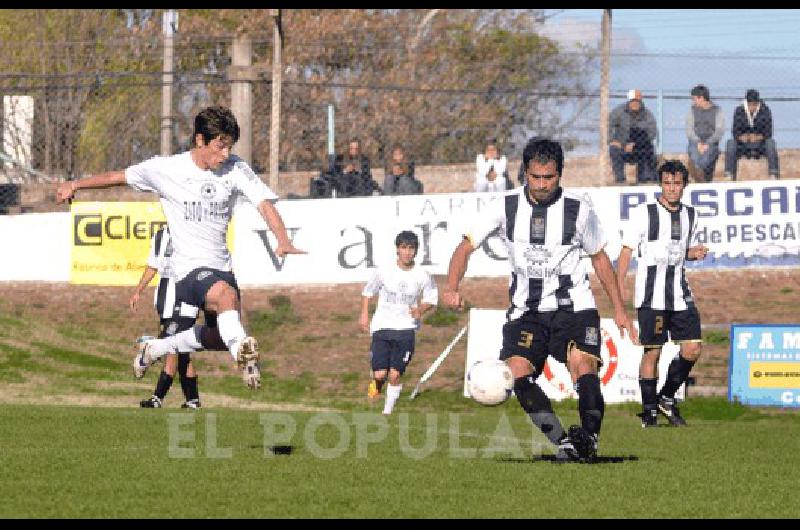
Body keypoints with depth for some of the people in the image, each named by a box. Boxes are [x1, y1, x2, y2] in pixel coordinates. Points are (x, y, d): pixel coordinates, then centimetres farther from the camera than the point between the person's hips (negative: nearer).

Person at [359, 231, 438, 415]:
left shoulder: (422, 276, -2)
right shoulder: (384, 272, -3)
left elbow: (432, 297, 12)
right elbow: (368, 291, 13)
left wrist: (421, 310, -7)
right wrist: (364, 314, 6)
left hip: (406, 329, 0)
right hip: (382, 328, 0)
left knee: (395, 375, -6)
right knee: (380, 374, -11)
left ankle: (388, 412, 10)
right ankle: (376, 385, 25)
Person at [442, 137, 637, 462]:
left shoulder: (579, 210, -2)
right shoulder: (506, 208, -2)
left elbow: (599, 258, 11)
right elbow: (467, 245, 1)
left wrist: (619, 309, 13)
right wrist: (452, 287, -17)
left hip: (574, 307, -2)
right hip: (526, 311, 2)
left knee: (583, 365, -27)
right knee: (517, 373, -18)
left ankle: (588, 438, -26)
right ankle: (562, 442, -14)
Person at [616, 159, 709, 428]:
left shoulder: (691, 215, 12)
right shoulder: (643, 213, -4)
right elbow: (627, 251, -4)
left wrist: (694, 253, 4)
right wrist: (620, 286, -14)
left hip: (680, 294, 5)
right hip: (651, 295, -5)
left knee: (692, 350, -1)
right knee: (652, 351, -4)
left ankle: (666, 398, 19)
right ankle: (649, 411, 7)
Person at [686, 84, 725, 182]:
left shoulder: (717, 111, 6)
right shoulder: (693, 110, 14)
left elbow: (719, 130, -1)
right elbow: (689, 129, 7)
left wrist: (707, 144, -12)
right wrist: (698, 142, -9)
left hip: (711, 144, -2)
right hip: (695, 142, 2)